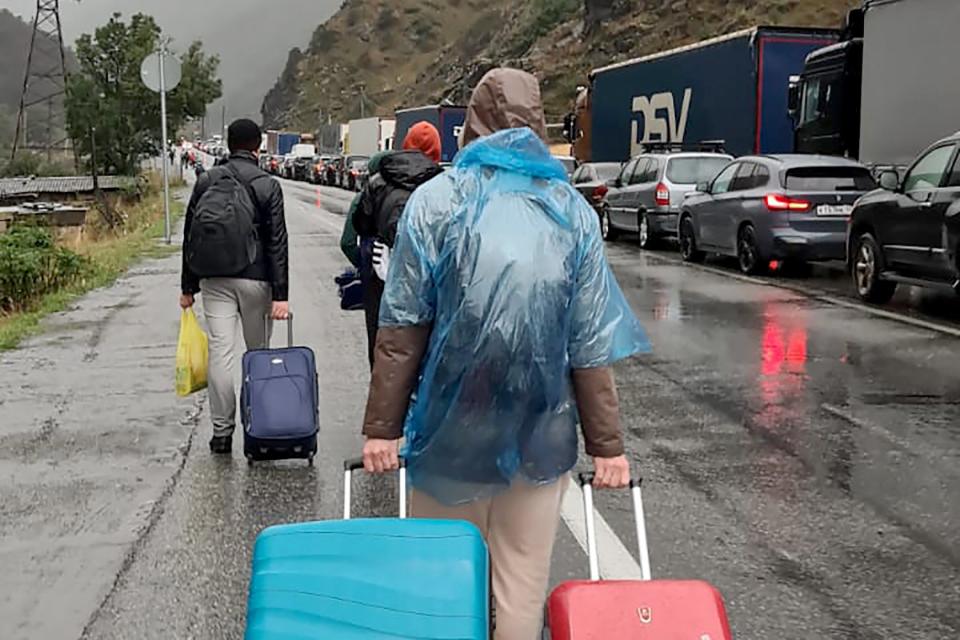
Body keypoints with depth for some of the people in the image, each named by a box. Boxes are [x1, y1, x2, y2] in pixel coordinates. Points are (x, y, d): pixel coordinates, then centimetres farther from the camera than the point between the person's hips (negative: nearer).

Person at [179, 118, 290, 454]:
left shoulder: (206, 181, 4)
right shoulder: (268, 186, -4)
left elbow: (190, 235, 6)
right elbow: (277, 244, -9)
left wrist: (188, 287, 12)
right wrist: (280, 294, -9)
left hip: (213, 279, 2)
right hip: (255, 279, -2)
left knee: (220, 352, 2)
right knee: (259, 354, 11)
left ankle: (222, 431, 3)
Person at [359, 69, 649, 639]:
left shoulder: (437, 200, -3)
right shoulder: (573, 210, 1)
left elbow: (402, 329, -6)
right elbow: (591, 344, -1)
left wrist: (382, 427, -1)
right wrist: (608, 443, 5)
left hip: (453, 426, -1)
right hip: (542, 430, 1)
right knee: (524, 584, 11)